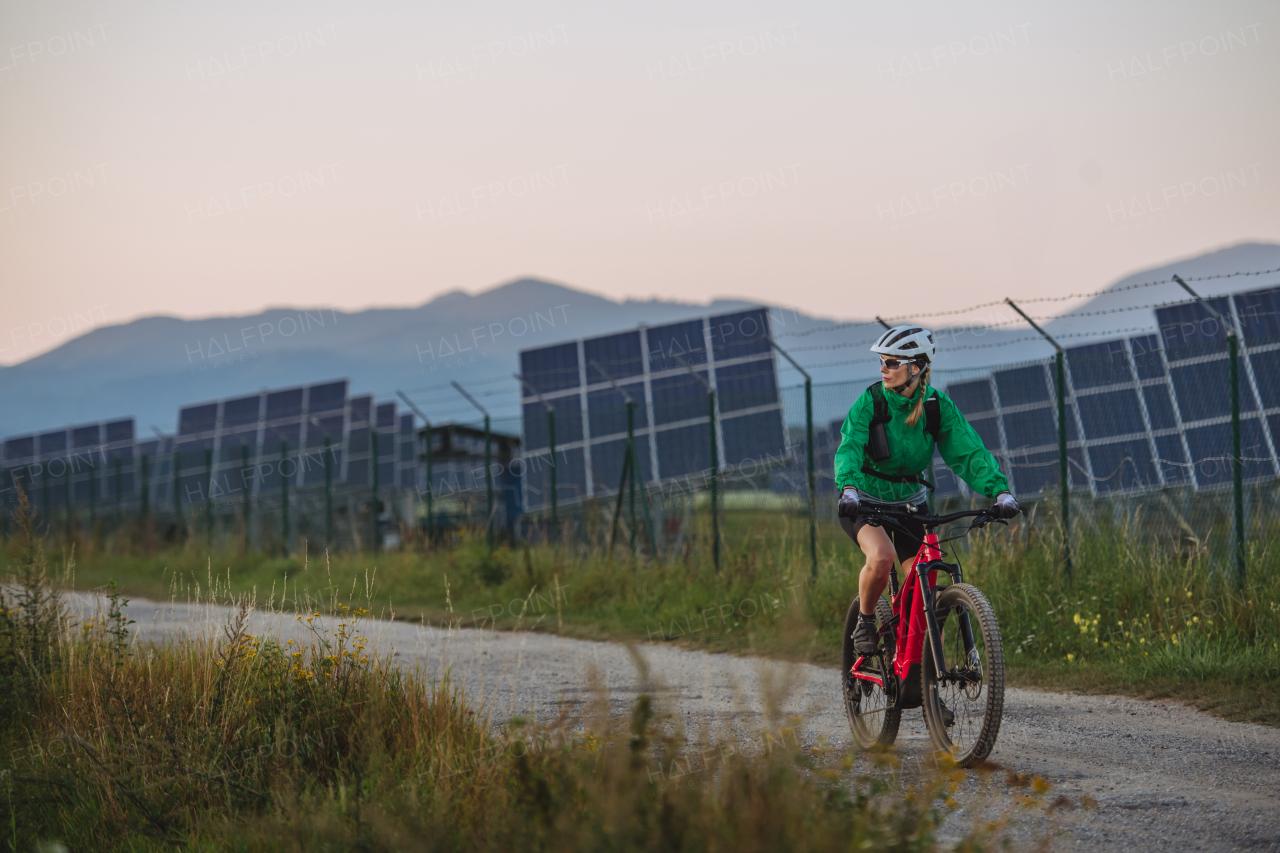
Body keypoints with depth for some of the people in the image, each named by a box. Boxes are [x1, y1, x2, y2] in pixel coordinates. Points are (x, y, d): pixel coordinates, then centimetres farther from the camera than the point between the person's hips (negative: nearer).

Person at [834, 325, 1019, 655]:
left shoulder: (938, 405, -11)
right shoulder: (870, 401, -17)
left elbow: (969, 451, -17)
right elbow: (850, 447, -30)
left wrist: (1000, 490, -33)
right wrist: (848, 488, -50)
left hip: (909, 501, 3)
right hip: (865, 500, -3)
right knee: (882, 557, -31)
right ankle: (865, 621, -5)